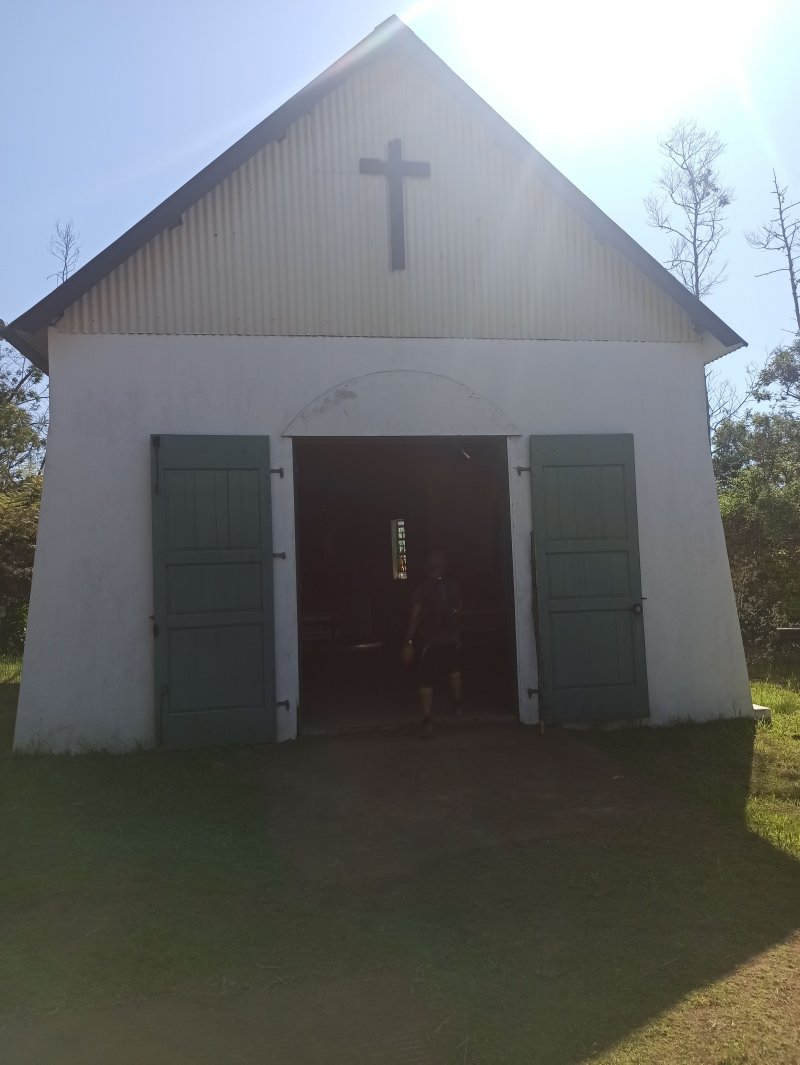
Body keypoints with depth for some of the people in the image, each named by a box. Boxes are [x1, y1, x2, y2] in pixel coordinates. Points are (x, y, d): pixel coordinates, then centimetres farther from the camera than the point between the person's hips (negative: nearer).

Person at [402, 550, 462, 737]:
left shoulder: (424, 588, -10)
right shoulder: (453, 587, 2)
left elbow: (414, 616, -14)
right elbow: (457, 614, 10)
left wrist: (409, 642, -10)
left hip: (430, 640, -4)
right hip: (451, 638, 4)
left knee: (426, 681, -1)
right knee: (454, 670, 30)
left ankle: (427, 722, -10)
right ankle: (457, 705, 40)